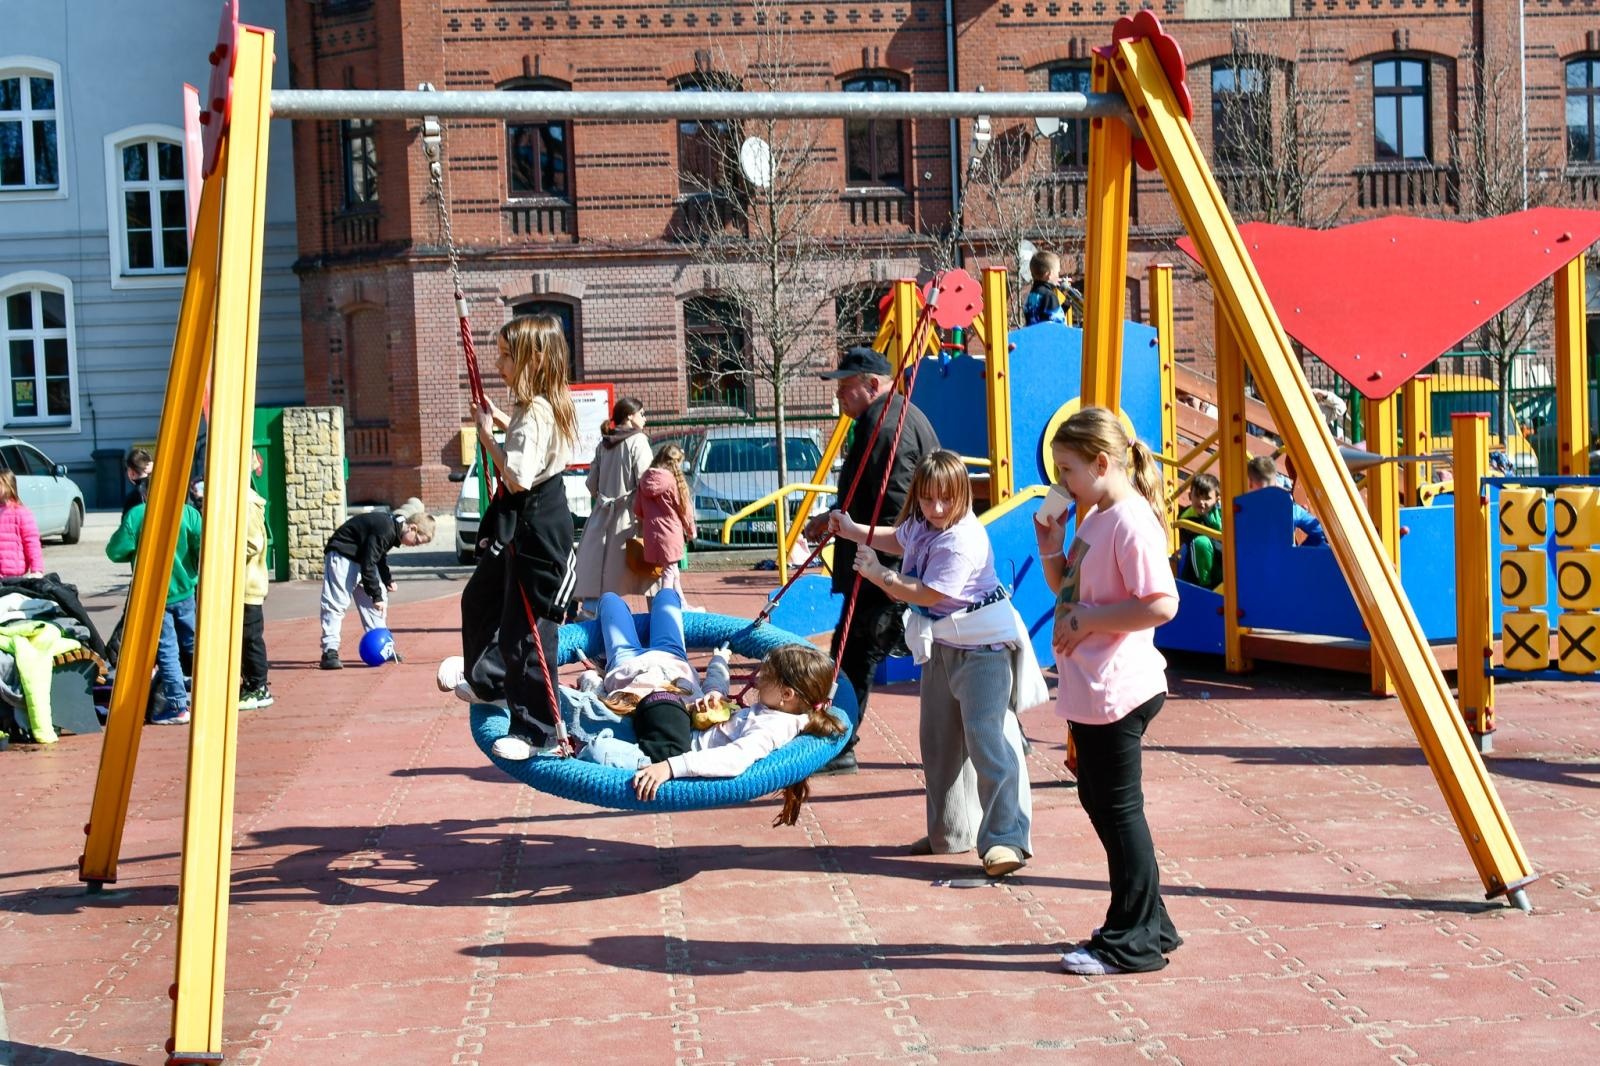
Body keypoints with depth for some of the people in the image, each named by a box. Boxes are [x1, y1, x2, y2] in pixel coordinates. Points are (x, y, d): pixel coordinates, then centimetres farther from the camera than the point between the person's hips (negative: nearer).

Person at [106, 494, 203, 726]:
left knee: (166, 650, 3)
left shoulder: (136, 515, -12)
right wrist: (199, 576, 8)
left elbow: (115, 552, -9)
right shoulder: (189, 513, -8)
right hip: (185, 591, 2)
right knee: (193, 645, 16)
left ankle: (177, 705, 3)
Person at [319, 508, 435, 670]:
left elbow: (380, 556, 18)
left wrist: (387, 580, 8)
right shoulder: (384, 530, -29)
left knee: (379, 598, 9)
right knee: (337, 603, -15)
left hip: (363, 557, 10)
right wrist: (376, 596, -22)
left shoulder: (393, 527, 1)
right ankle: (330, 652, -15)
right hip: (342, 556, -10)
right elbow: (368, 565, -27)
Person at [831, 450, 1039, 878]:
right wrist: (853, 531, 29)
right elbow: (897, 539, 29)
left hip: (982, 648, -10)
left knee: (986, 737, -17)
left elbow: (928, 594, -24)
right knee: (939, 740, 14)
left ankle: (1007, 839, -15)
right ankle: (950, 831, 26)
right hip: (942, 645, 10)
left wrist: (880, 575, -13)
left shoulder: (962, 540, -25)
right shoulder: (920, 524, 4)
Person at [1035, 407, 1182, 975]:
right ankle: (1148, 926, 27)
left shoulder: (1131, 522, -17)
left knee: (1119, 809, -3)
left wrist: (1090, 619, -21)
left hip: (1116, 692, -11)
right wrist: (1051, 547, 7)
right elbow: (1065, 587, 24)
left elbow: (1161, 604, -25)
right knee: (1100, 802, 17)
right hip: (1090, 690, 11)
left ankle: (1132, 943, 7)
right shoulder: (1093, 517, 13)